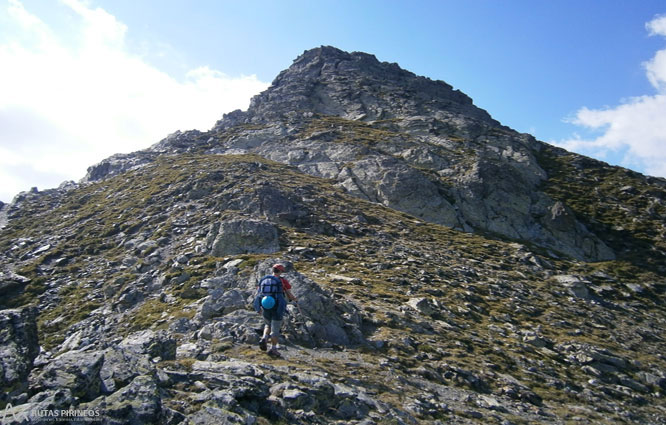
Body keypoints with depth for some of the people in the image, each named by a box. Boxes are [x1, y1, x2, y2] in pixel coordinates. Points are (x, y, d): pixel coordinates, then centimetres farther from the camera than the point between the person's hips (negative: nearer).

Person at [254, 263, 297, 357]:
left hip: (266, 307, 3)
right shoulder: (284, 281, -3)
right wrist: (295, 299, 21)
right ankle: (273, 349, 9)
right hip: (277, 308, -3)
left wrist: (259, 308, 17)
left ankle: (264, 338, 3)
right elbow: (290, 296, -1)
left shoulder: (264, 280, 7)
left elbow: (258, 294, 6)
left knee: (268, 325, 26)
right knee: (275, 329, 8)